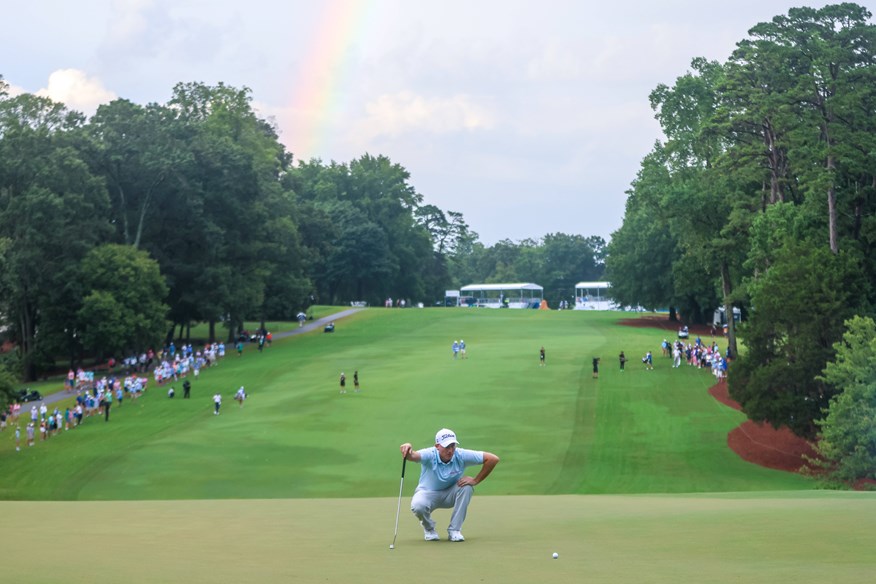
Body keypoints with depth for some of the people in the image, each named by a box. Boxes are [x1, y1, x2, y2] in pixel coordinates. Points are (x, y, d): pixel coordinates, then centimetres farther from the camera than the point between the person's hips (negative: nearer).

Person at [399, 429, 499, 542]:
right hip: (428, 493, -2)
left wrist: (475, 480, -21)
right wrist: (408, 452, -74)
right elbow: (413, 456, -50)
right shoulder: (430, 455, -27)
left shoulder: (461, 455, -21)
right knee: (418, 506, -35)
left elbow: (493, 459, -20)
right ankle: (429, 528, 3)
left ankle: (454, 530, -13)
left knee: (466, 486, -28)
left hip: (450, 495, 2)